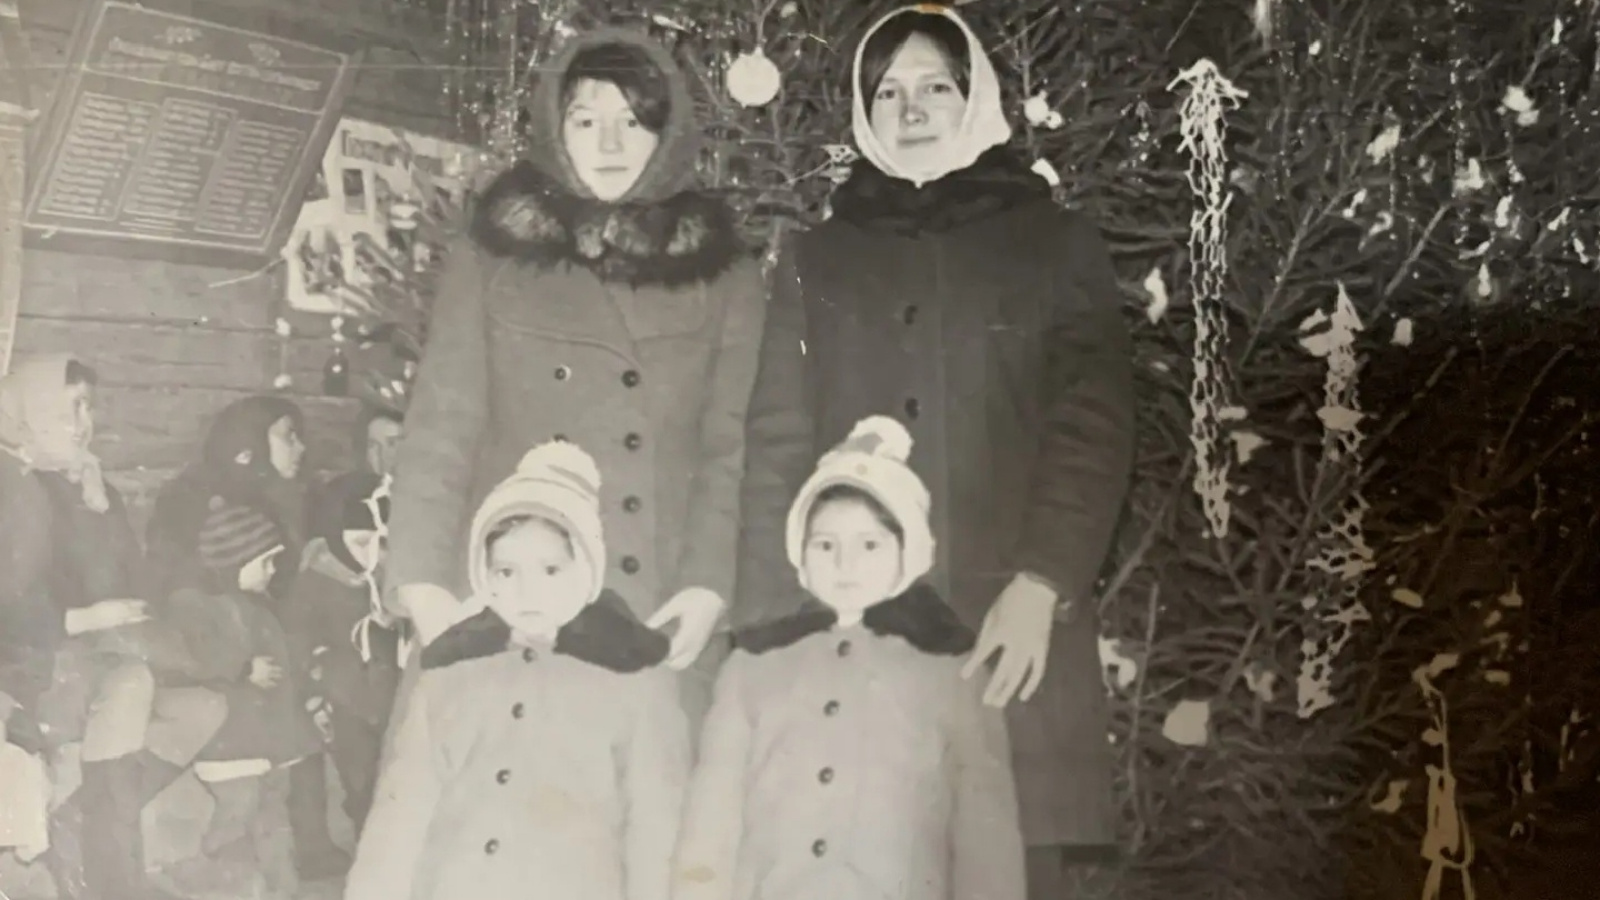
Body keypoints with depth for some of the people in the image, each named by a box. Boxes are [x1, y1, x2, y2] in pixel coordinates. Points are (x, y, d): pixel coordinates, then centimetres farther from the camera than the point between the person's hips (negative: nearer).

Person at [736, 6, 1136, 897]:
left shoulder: (1057, 244, 12)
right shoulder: (818, 260, 18)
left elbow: (1093, 423, 0)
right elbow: (778, 449, 10)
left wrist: (1041, 583, -14)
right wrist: (769, 625, -2)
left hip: (1012, 624, -1)